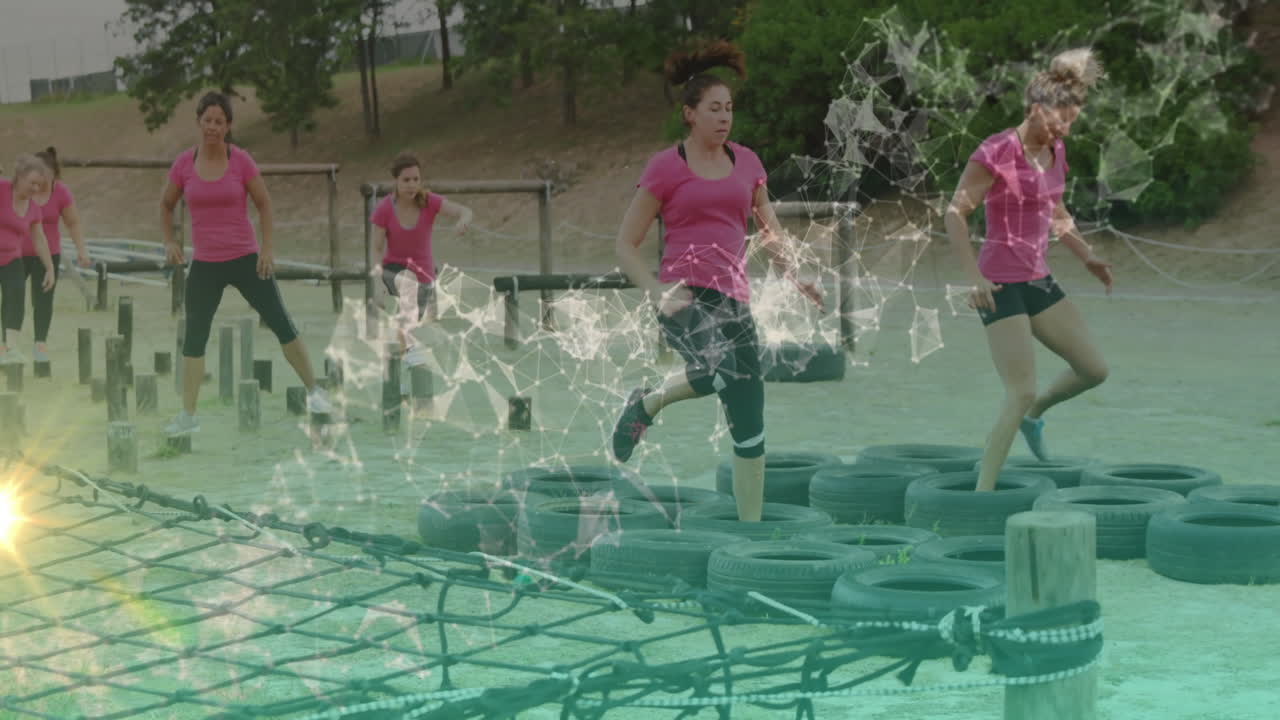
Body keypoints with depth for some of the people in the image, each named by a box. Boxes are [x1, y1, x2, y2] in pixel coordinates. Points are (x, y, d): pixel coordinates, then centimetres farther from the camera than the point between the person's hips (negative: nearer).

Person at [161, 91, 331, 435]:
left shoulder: (241, 161, -8)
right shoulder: (183, 164, -3)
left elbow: (264, 203, 2)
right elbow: (166, 205, 12)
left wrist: (268, 247, -3)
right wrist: (169, 242, 1)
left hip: (245, 259, -1)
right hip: (205, 264, 1)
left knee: (282, 325, -1)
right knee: (194, 338, 1)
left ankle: (313, 390, 15)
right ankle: (187, 415, 9)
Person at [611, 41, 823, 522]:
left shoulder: (746, 162, 14)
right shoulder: (665, 168, 0)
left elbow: (769, 230, 27)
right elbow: (626, 246, 1)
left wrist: (793, 278, 12)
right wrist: (658, 293, -14)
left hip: (733, 300, 5)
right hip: (684, 298, -5)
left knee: (749, 424, 0)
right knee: (721, 369, -36)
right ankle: (648, 403, -6)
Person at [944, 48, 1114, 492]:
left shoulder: (1055, 151, 8)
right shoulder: (995, 153, -16)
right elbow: (955, 214, -16)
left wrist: (1086, 255, 17)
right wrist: (974, 277, -24)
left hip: (1038, 281, 8)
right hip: (1000, 284, -8)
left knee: (1093, 369, 11)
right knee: (1021, 393, -14)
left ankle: (1033, 417, 37)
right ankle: (982, 495, -9)